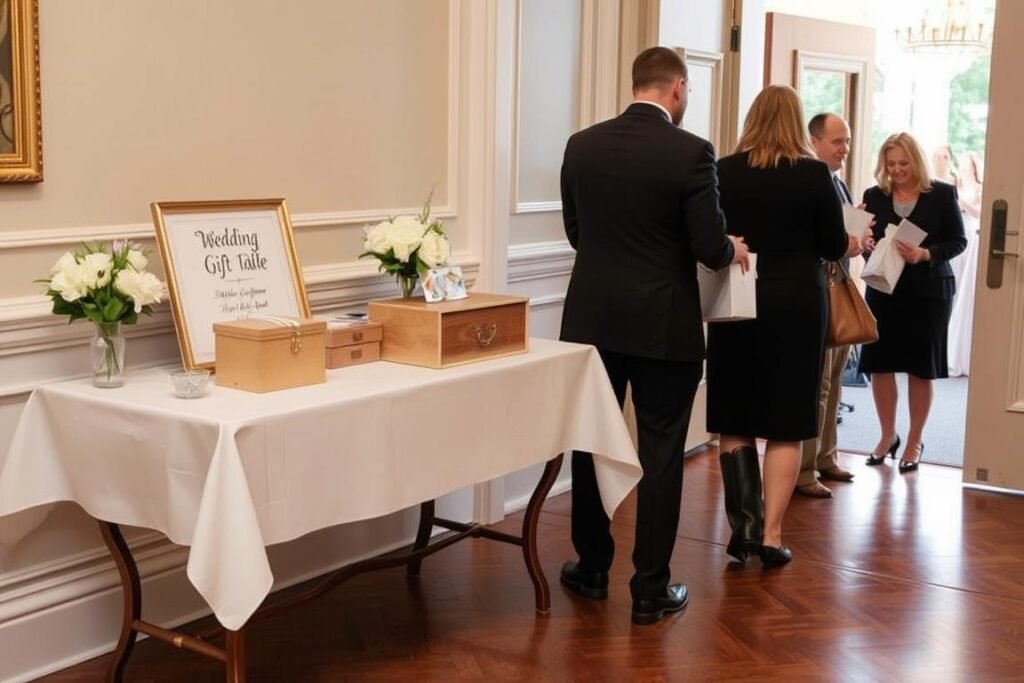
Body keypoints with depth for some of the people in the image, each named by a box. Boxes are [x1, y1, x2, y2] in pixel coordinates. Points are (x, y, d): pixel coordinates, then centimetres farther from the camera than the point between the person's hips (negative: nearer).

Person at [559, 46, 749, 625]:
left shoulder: (582, 146, 1)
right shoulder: (692, 151, -12)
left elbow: (576, 232, 9)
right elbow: (710, 247, -13)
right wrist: (735, 250, 9)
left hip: (593, 319, 4)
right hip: (664, 326, -4)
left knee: (592, 444, 16)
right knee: (660, 456, 5)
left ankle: (592, 568, 27)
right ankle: (650, 588, 12)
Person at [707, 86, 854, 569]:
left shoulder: (723, 172, -3)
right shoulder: (815, 174, -6)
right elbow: (833, 246, 1)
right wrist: (855, 243, 23)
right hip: (797, 303, -1)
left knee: (734, 419, 11)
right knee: (785, 425, 5)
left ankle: (744, 525, 8)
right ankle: (770, 535, 5)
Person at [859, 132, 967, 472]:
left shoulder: (942, 193, -3)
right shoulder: (874, 196, 4)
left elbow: (958, 240, -2)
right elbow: (866, 239, 7)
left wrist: (927, 254, -19)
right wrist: (867, 244, -16)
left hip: (928, 291, -2)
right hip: (884, 289, 2)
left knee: (921, 367, 5)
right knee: (879, 363, 3)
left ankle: (914, 441, 18)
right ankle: (888, 435, 21)